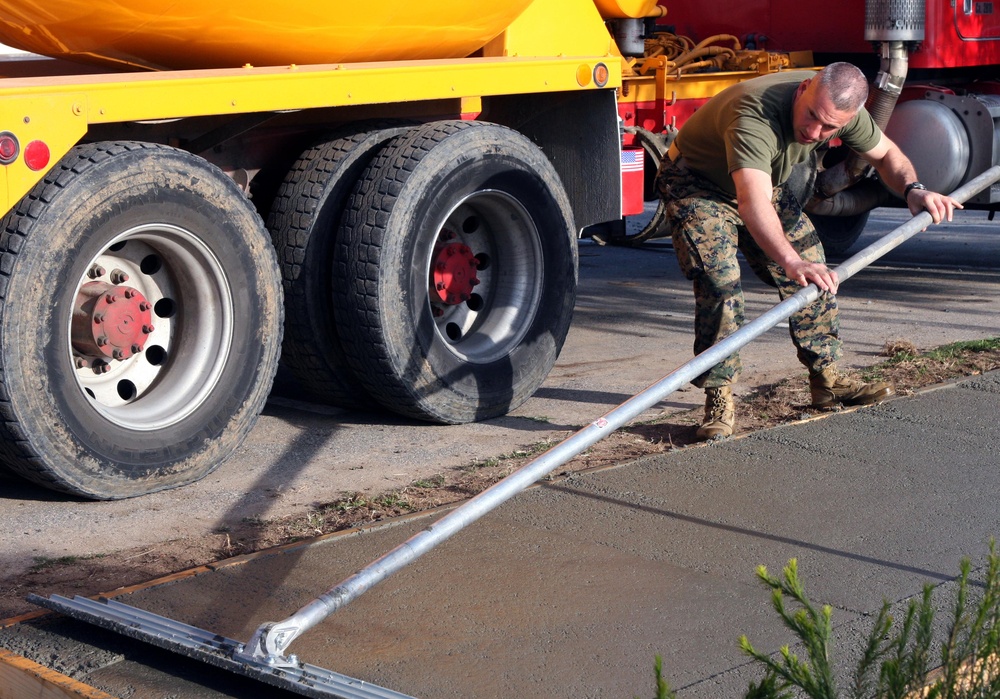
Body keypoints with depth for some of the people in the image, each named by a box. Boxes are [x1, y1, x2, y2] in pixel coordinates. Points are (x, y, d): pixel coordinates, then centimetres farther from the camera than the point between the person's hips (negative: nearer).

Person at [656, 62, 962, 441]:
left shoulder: (843, 107, -20)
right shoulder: (755, 115, -43)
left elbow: (886, 153, -1)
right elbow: (752, 202, -56)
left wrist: (912, 189, -22)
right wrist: (790, 260, -70)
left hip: (764, 181, 7)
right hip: (696, 185, -7)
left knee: (814, 273, 3)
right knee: (719, 282, -24)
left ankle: (826, 380, 17)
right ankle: (719, 399, -15)